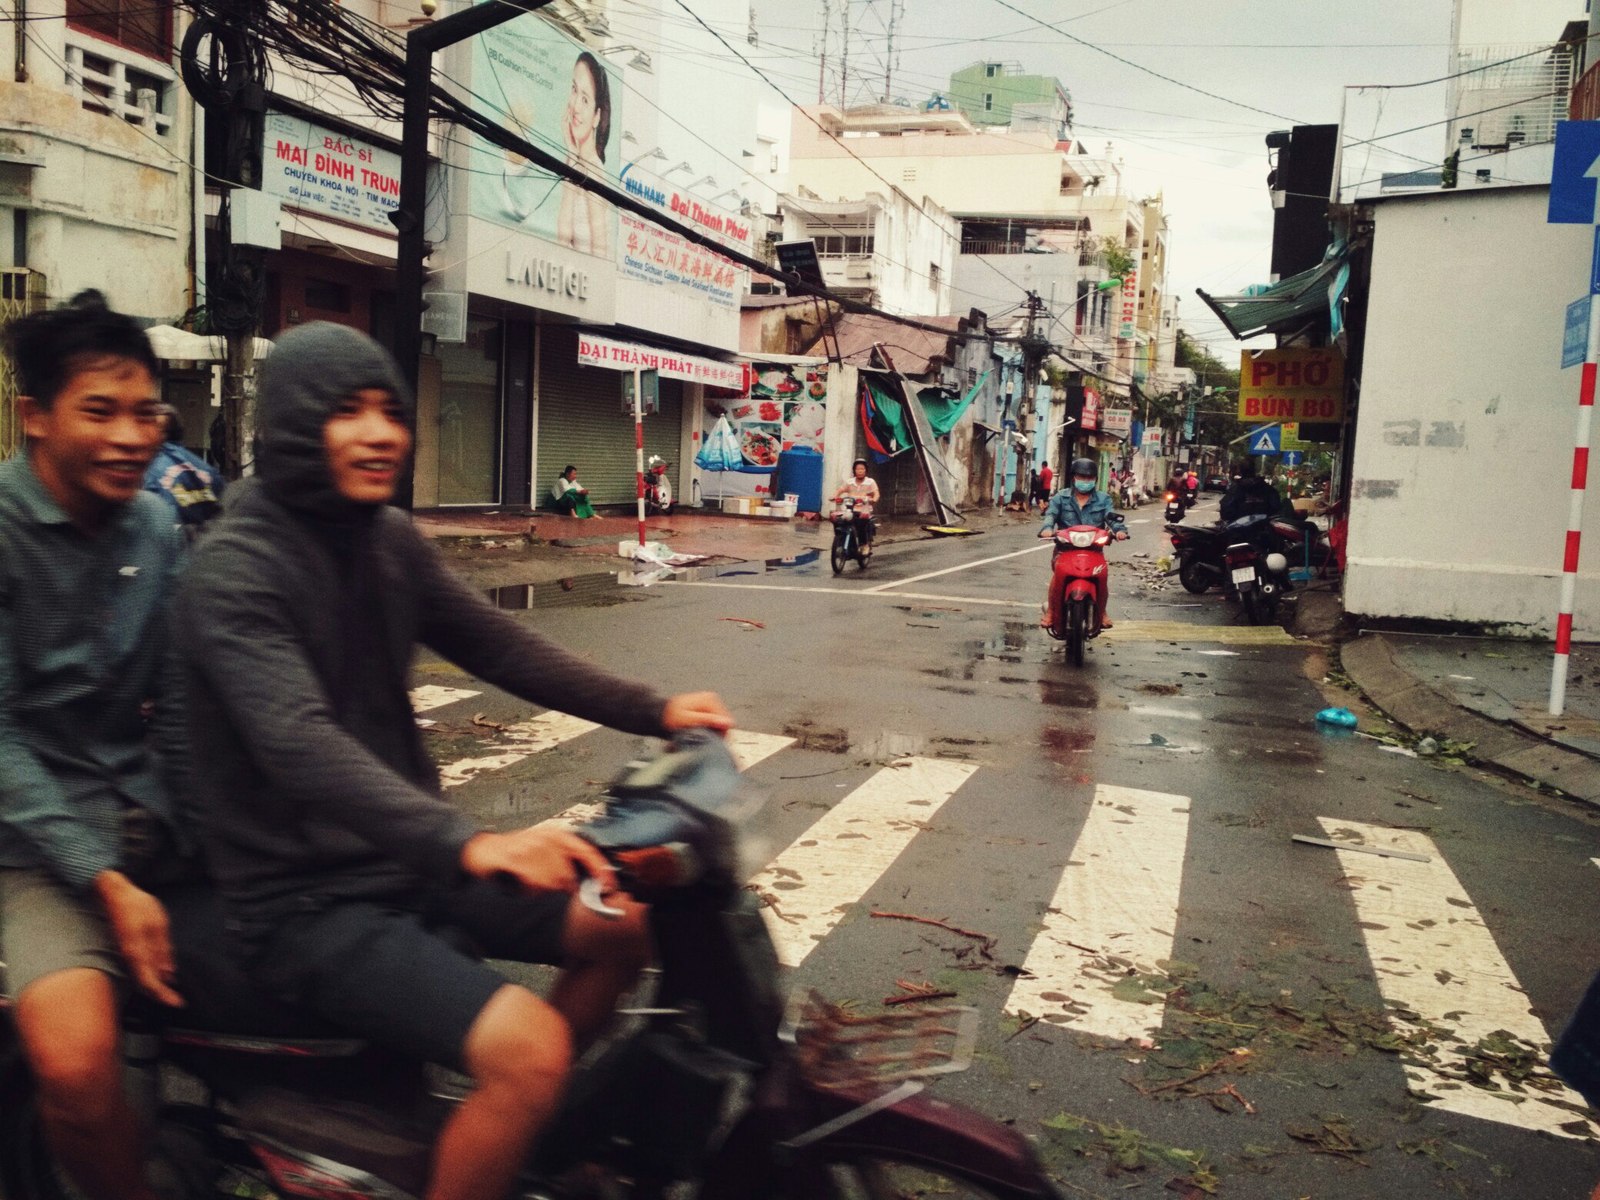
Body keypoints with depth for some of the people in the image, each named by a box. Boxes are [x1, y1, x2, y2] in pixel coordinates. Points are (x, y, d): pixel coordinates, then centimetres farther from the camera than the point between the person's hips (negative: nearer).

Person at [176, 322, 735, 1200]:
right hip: (307, 904, -8)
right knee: (526, 1047, -25)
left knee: (626, 924, 9)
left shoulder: (390, 541, 6)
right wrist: (465, 842, -48)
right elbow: (298, 741, -33)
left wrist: (651, 711, -1)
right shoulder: (232, 569, -19)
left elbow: (497, 647, 8)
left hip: (407, 861, 8)